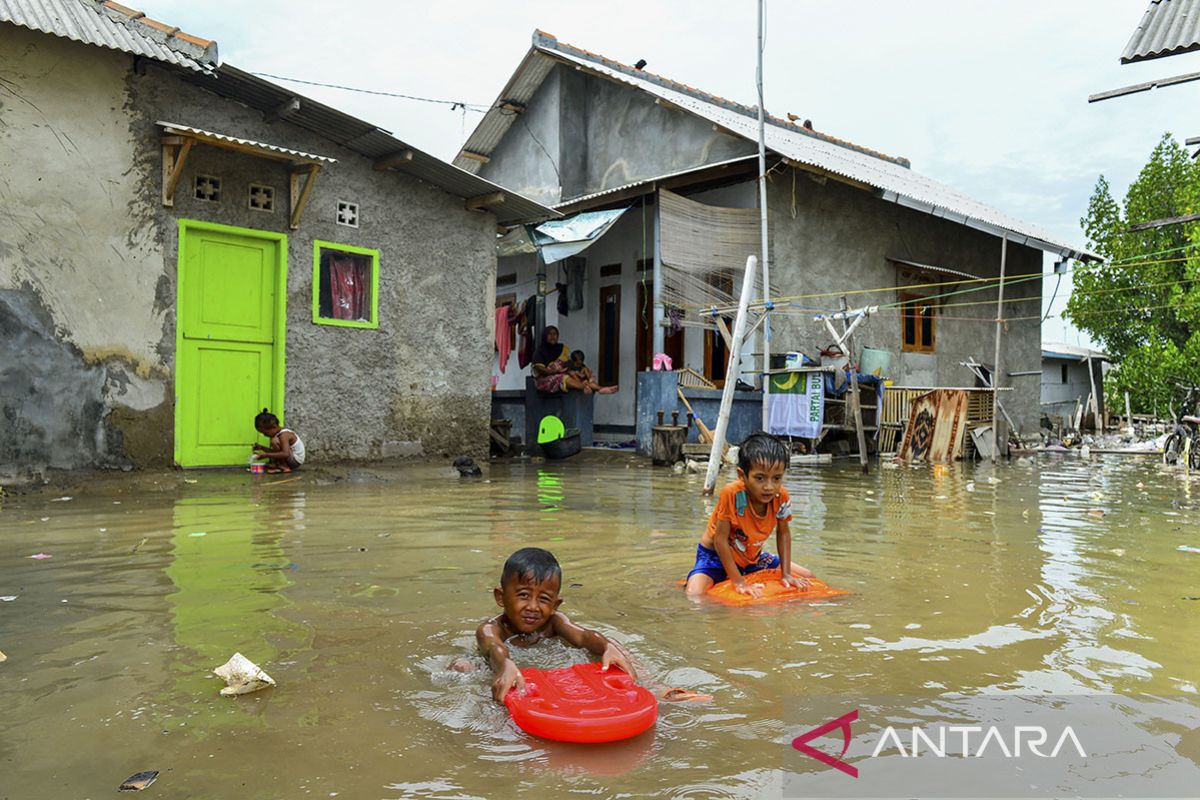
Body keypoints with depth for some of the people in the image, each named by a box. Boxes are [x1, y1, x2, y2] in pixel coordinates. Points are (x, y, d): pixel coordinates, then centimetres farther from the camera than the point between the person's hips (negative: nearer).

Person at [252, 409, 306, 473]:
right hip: (292, 460, 10)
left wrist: (266, 455, -34)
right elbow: (275, 451, 16)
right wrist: (261, 448, 4)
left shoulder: (284, 435, -23)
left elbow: (285, 454, -37)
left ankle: (283, 467, -17)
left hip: (295, 461, -10)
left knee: (275, 441, -24)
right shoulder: (279, 433, 6)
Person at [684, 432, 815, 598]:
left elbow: (783, 533, -2)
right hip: (716, 556, -6)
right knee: (694, 597, -31)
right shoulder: (731, 494, -34)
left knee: (807, 578, 8)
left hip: (753, 557, 6)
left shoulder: (781, 496, -19)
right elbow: (720, 540, -27)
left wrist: (786, 574, -8)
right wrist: (739, 582, -26)